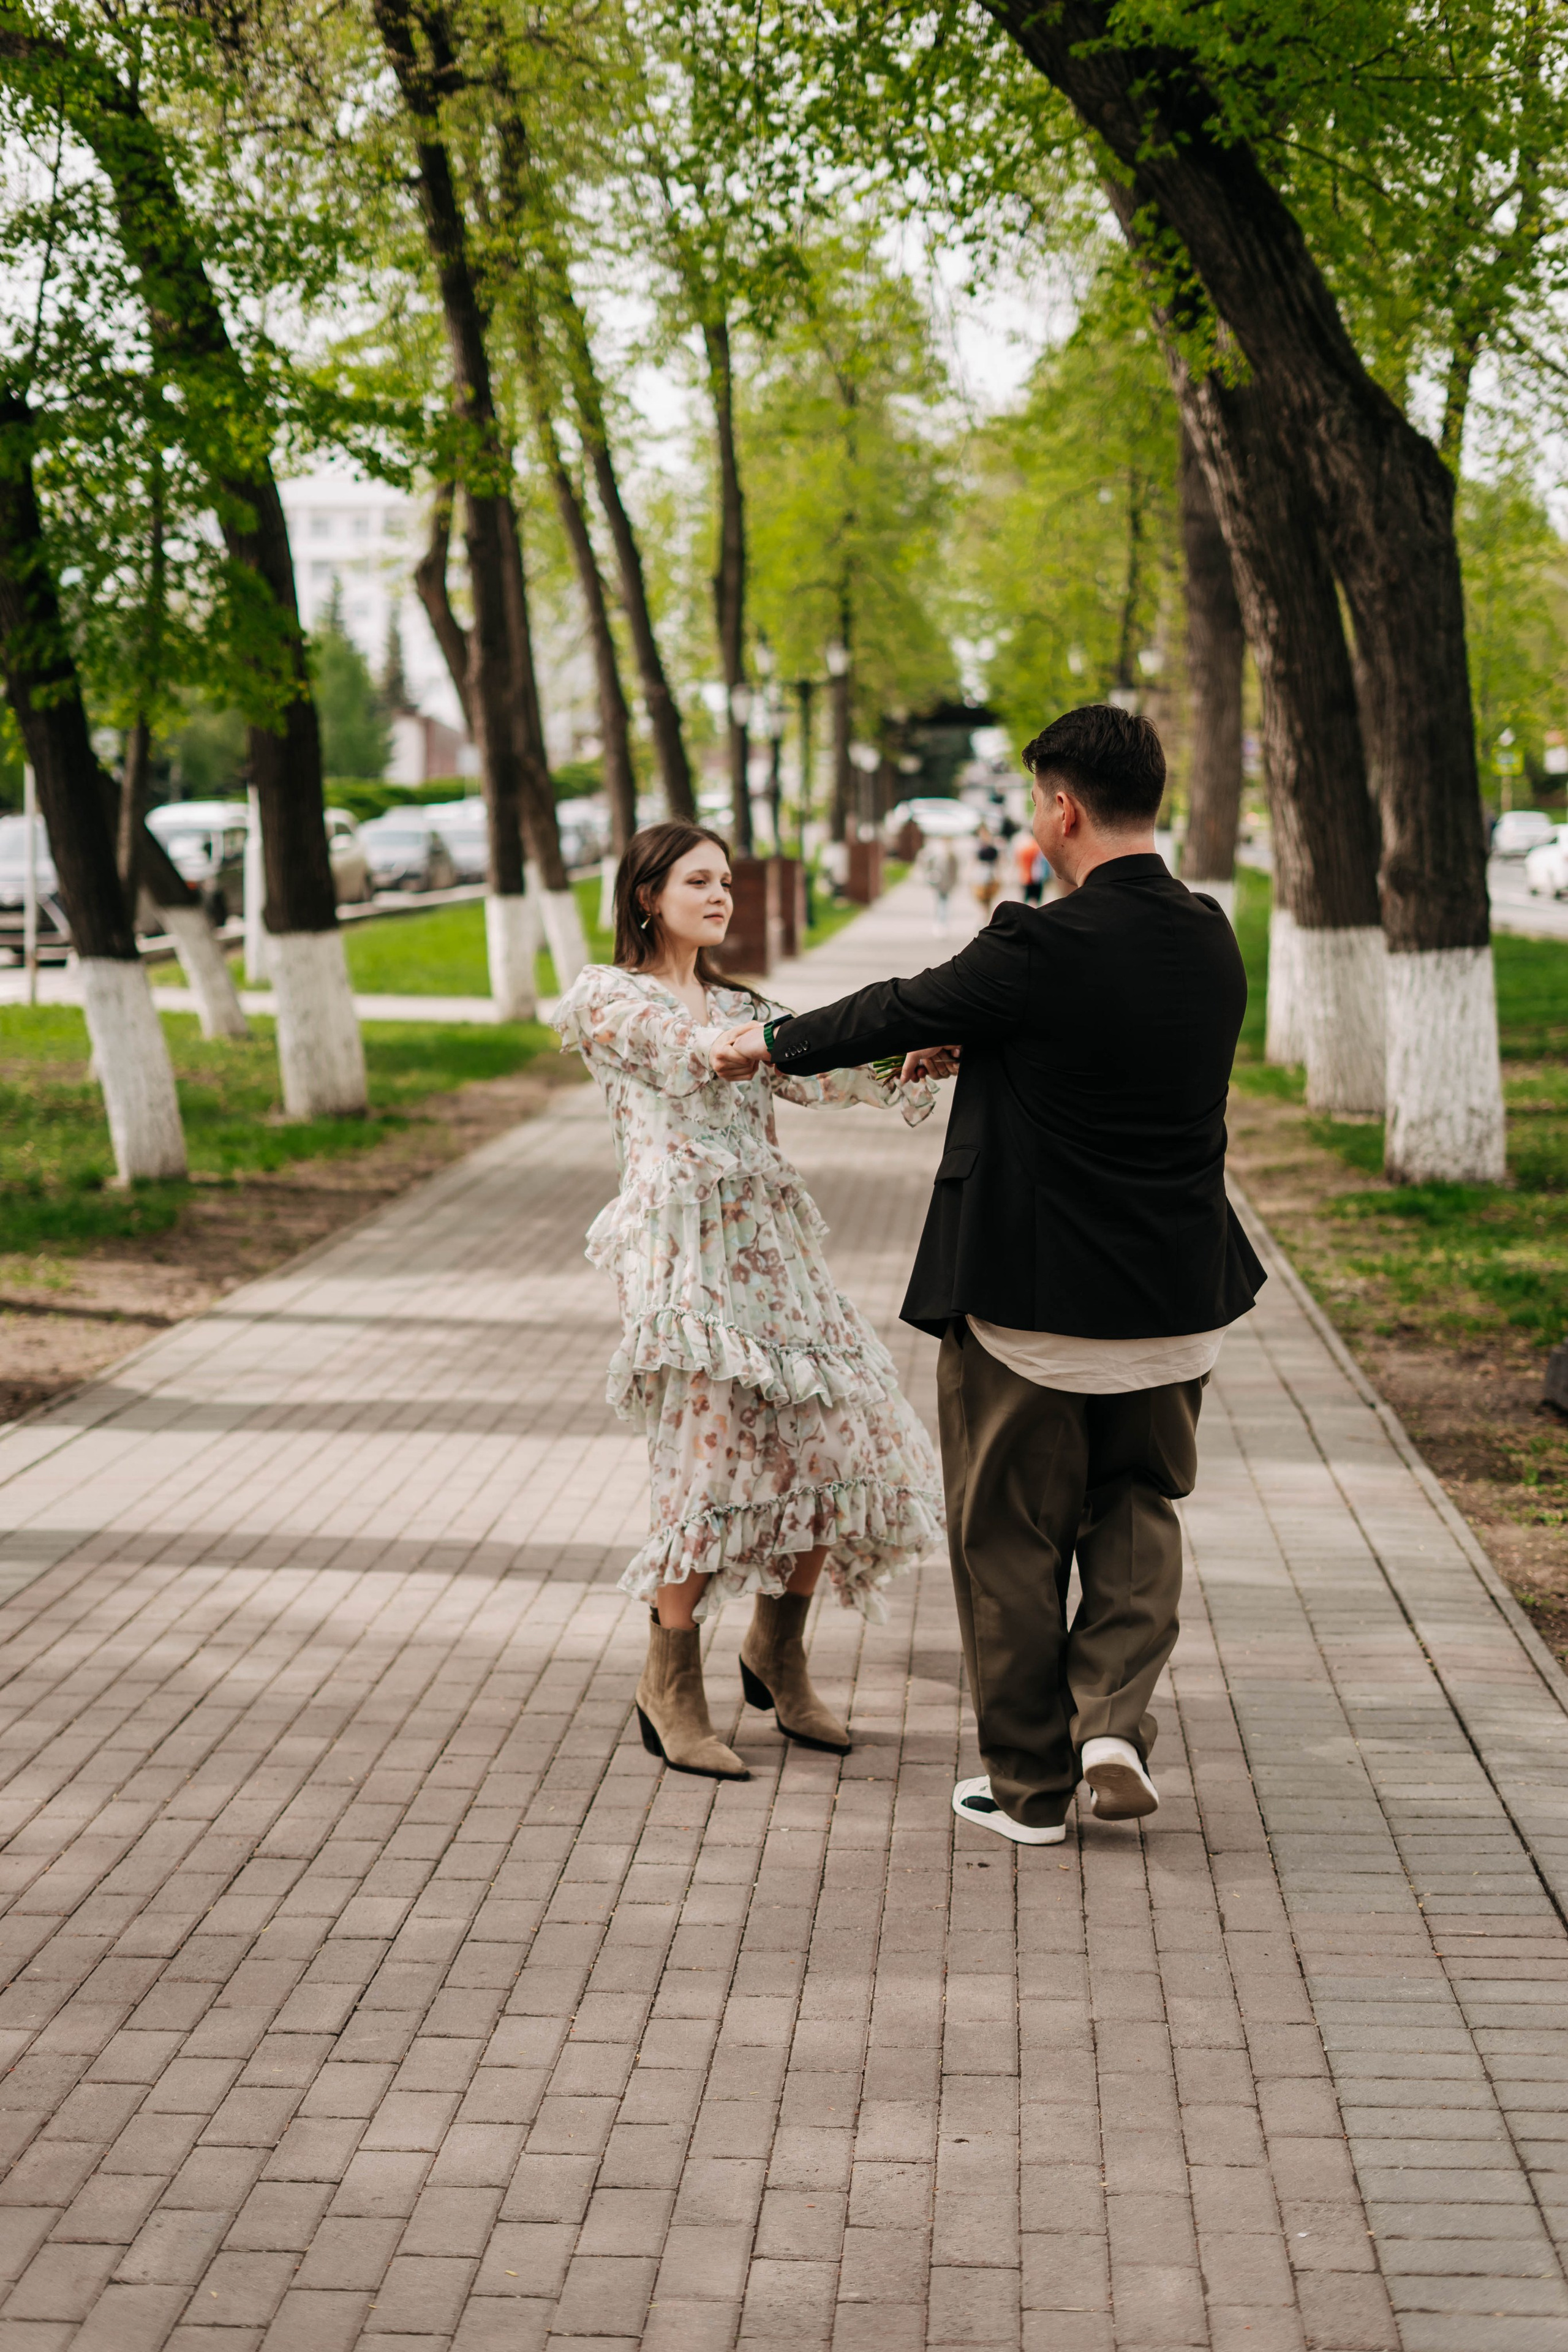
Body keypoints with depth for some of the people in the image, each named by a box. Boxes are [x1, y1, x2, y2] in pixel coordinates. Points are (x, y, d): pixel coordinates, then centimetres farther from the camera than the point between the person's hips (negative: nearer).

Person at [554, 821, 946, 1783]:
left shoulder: (737, 1005, 23)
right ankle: (672, 1687, 2)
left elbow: (810, 1073, 5)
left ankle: (778, 1650, 20)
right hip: (683, 1246, -7)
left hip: (772, 1244, 7)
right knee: (712, 1460, -12)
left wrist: (908, 1063, -16)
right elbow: (694, 1057, -15)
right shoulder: (607, 997, 3)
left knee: (845, 1445, 1)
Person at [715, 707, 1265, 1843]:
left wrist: (773, 1042, 13)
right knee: (1135, 1509, 22)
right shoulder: (1213, 942, 0)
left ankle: (1029, 1782, 21)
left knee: (1012, 1539, 11)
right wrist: (972, 1047, 31)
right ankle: (1116, 1719, 4)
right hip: (1177, 1305, 5)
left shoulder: (1040, 951, -20)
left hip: (1029, 1304, -5)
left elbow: (898, 1013, -5)